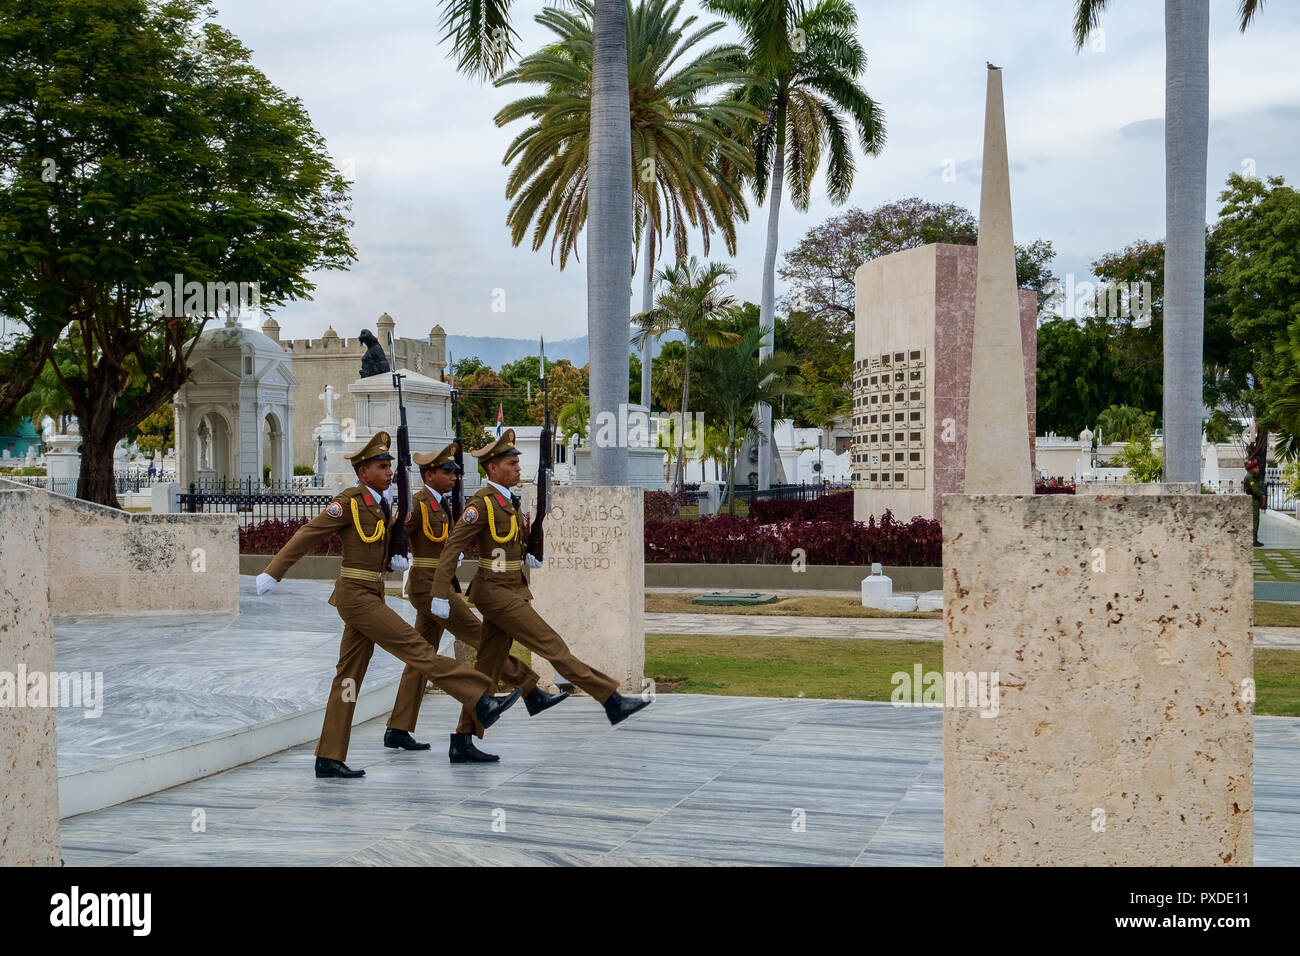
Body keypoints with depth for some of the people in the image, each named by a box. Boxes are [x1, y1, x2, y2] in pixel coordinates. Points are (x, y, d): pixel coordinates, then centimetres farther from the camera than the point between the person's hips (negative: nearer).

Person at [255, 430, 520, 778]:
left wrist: (398, 557, 5)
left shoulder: (381, 504, 14)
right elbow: (306, 536, -11)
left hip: (370, 595, 9)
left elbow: (392, 535, 29)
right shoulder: (347, 502, -10)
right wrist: (272, 573, -13)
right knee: (414, 646, -15)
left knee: (350, 676, 8)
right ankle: (480, 702, -20)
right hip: (355, 595, -9)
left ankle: (329, 759, 11)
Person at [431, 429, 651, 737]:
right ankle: (612, 702, -9)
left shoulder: (509, 501, 14)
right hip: (496, 594, -10)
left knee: (488, 670, 9)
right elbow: (452, 546, -19)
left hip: (512, 589, 10)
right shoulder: (481, 503, -14)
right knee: (552, 646, -9)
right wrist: (440, 596, -24)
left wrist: (526, 558, 11)